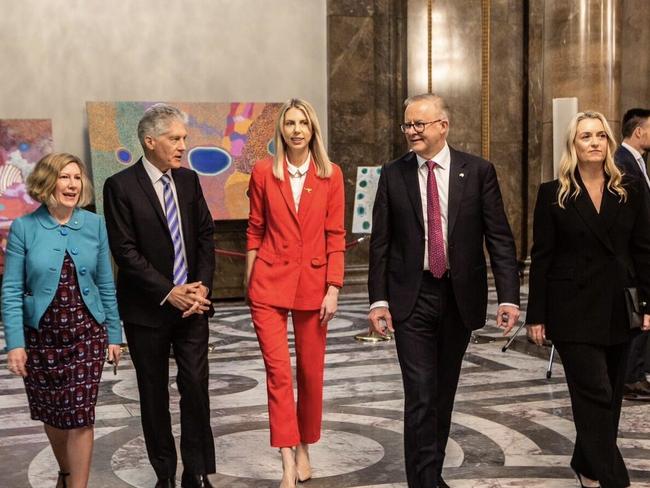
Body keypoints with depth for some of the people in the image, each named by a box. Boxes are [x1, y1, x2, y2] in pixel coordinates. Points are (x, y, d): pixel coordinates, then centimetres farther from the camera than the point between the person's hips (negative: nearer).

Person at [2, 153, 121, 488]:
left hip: (87, 334, 0)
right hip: (41, 336, 0)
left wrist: (114, 334, 5)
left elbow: (106, 285, 4)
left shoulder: (94, 224, -1)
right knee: (52, 414, 16)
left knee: (80, 416, -3)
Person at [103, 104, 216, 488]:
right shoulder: (121, 186, -8)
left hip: (192, 302, 3)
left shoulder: (189, 180, 6)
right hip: (148, 308, -3)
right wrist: (168, 293, -16)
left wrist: (202, 285, -8)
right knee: (154, 392, 9)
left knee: (196, 385, -1)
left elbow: (206, 236, 7)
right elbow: (125, 251, -13)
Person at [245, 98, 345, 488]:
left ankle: (304, 449, 28)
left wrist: (333, 289, -5)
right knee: (278, 369, -10)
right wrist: (249, 284, 8)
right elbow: (255, 231, 7)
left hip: (312, 283, 1)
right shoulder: (264, 172, 1)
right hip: (270, 281, -1)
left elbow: (335, 236, 1)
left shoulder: (330, 175, 1)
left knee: (311, 371, 9)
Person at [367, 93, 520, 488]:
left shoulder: (478, 171, -1)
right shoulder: (393, 175, 1)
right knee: (420, 395, -7)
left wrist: (509, 296, -10)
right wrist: (378, 299, -4)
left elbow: (499, 237, -3)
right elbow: (380, 243, 2)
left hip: (461, 296, 1)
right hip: (412, 298, -1)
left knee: (445, 392, 14)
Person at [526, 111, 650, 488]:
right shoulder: (553, 194, -1)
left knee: (608, 396, 11)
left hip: (618, 310, 3)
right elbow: (541, 258, -2)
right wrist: (536, 315, -4)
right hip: (574, 311, -3)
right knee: (596, 394, -7)